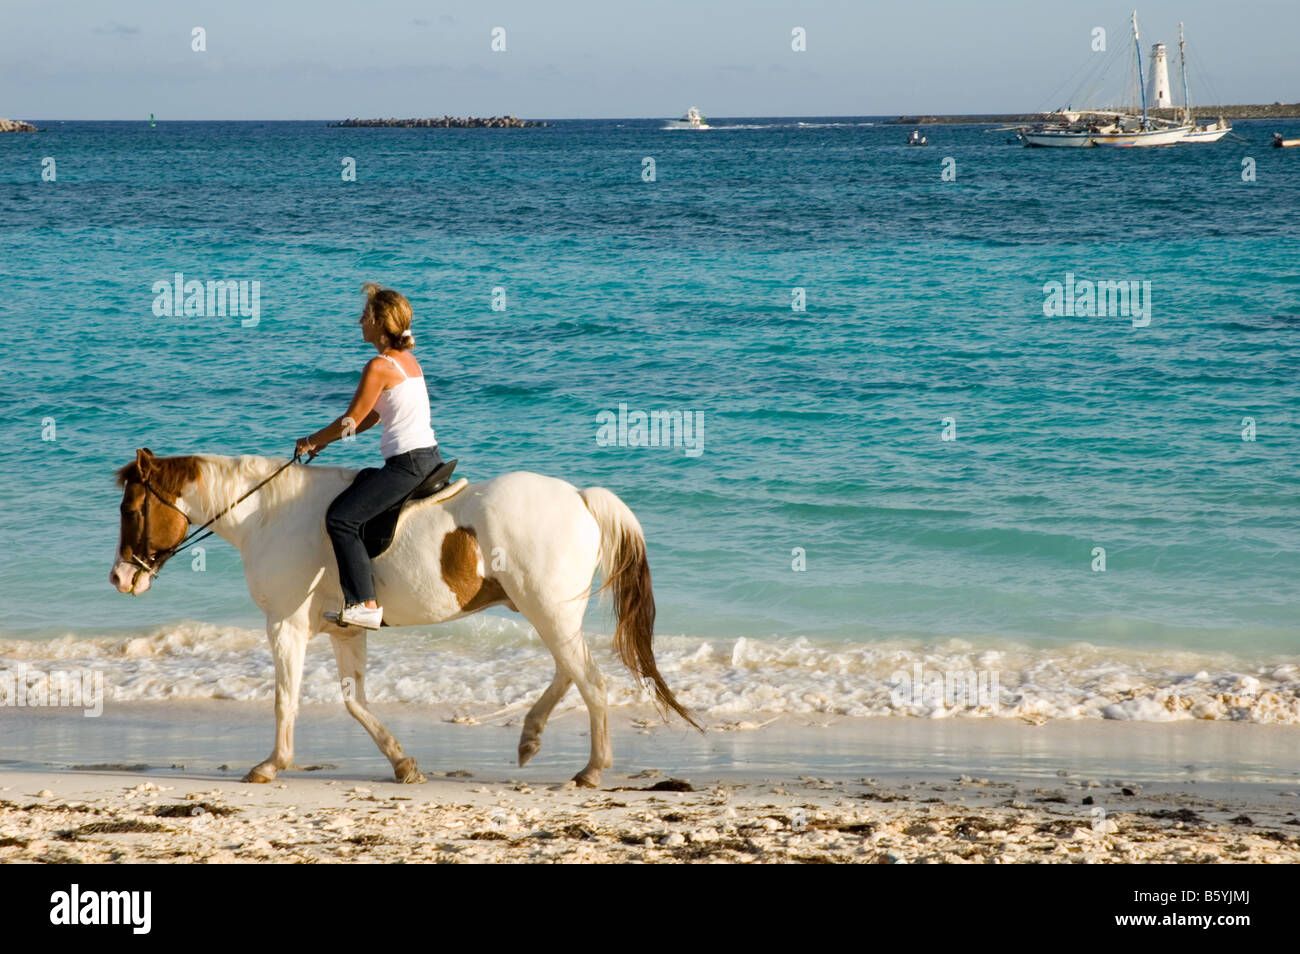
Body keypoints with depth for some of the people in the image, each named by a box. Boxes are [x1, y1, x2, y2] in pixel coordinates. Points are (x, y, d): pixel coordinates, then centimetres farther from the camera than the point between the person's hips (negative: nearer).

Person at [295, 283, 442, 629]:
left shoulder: (380, 367, -13)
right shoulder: (408, 359, 15)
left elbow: (351, 421, -9)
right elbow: (373, 416, 21)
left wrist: (311, 442, 7)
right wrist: (326, 439, 18)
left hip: (408, 464, -10)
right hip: (430, 458, 10)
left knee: (341, 518, -12)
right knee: (360, 480, 29)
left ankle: (365, 604, -20)